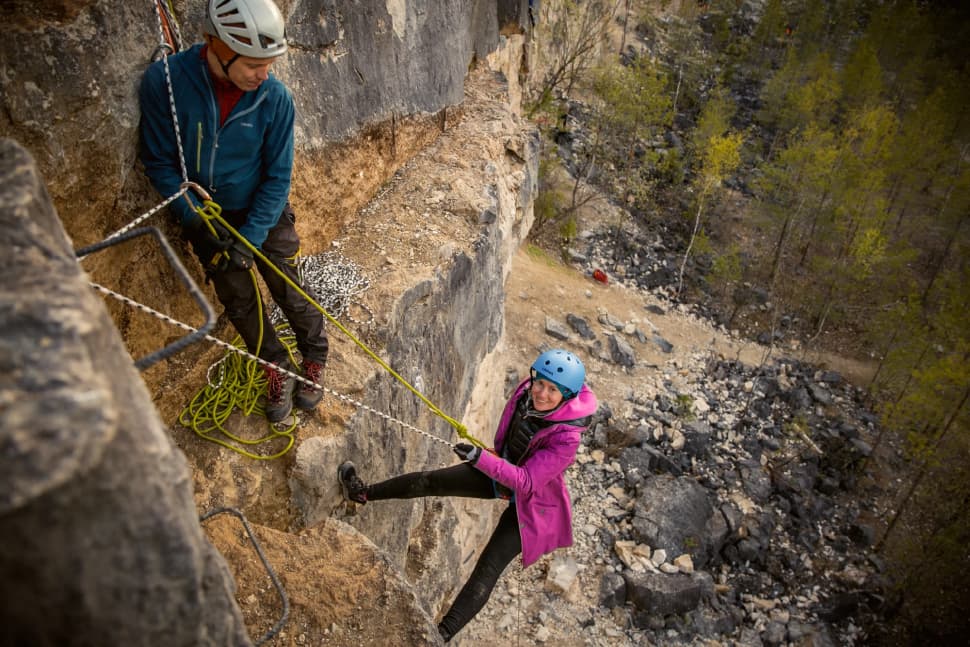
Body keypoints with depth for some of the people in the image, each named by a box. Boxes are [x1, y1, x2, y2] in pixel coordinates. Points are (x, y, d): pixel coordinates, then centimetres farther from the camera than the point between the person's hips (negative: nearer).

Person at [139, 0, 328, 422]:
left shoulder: (275, 98, -21)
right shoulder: (164, 82, -23)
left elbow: (277, 178, -14)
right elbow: (159, 162, -12)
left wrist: (250, 238, -19)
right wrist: (195, 220, -20)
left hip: (264, 213, -1)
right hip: (206, 217, 1)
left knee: (289, 292, 5)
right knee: (238, 301, 9)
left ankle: (315, 361, 29)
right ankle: (278, 370, 29)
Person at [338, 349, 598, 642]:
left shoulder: (566, 437, -36)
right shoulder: (526, 391, -19)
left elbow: (526, 481, -36)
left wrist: (480, 458, -44)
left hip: (531, 500, -6)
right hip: (502, 468, 6)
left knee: (489, 567, -11)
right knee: (431, 481, 5)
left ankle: (443, 633, -4)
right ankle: (365, 493, 23)